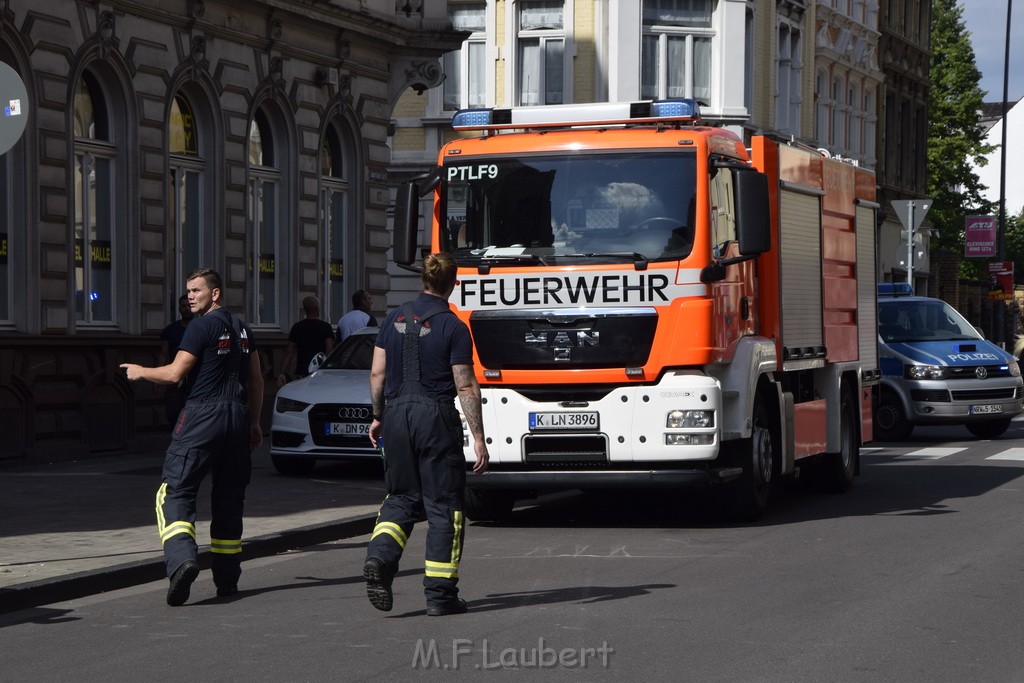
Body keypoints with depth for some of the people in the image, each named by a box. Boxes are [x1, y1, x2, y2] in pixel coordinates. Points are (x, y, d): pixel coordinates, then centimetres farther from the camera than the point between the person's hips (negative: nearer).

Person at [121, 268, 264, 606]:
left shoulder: (201, 326, -7)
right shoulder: (242, 328, 16)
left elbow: (175, 373, -10)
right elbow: (256, 381, 19)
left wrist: (140, 372, 7)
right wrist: (253, 423, 25)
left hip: (203, 415, -7)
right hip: (237, 415, 7)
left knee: (175, 491, -5)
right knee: (229, 497, 12)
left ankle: (182, 558, -27)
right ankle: (227, 578, 13)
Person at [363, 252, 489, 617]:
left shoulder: (395, 319, 6)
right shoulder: (453, 327, -8)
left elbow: (377, 373, 8)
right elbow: (465, 387, -10)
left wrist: (378, 416, 20)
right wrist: (478, 437, -7)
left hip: (397, 413, 4)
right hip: (436, 416, -4)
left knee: (401, 498, 15)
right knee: (443, 505, 3)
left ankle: (379, 558, -10)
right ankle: (440, 593, 3)